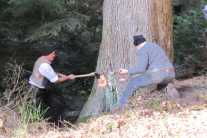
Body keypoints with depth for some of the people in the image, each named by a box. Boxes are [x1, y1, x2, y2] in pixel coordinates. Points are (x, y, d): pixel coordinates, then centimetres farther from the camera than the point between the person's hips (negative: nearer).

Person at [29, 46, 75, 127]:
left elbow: (50, 73, 26)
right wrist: (68, 77, -4)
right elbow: (55, 80, -17)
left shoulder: (42, 60, 5)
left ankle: (58, 126, 21)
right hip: (37, 92, -11)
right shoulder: (44, 65, -25)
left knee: (56, 104, 14)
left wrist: (59, 75, 11)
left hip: (42, 90, 11)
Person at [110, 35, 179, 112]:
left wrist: (128, 72, 4)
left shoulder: (143, 49, 1)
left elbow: (142, 68, -6)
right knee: (160, 87, 37)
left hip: (158, 75, -7)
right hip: (170, 74, 8)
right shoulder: (155, 46, 28)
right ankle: (168, 89, 1)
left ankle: (120, 106, 12)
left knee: (133, 83, 8)